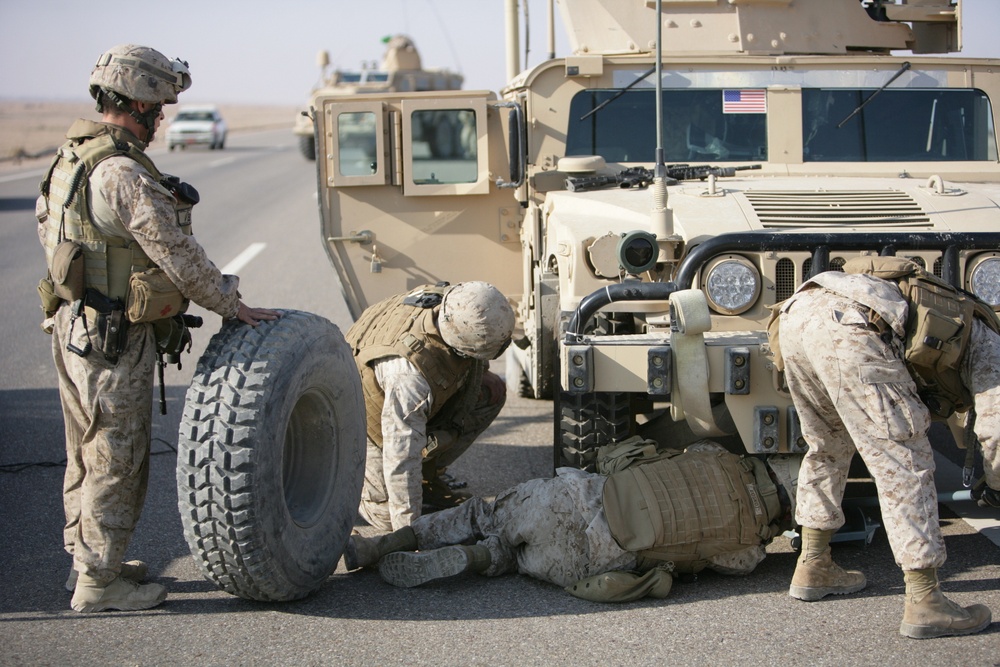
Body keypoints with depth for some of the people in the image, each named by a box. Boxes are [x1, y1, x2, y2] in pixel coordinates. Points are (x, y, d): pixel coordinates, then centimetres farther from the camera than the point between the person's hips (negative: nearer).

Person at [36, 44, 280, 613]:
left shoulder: (74, 158, 9)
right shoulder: (122, 173, -22)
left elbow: (49, 230, 17)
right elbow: (176, 253, -20)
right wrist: (234, 306, -8)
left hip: (75, 324, 10)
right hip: (114, 338, -10)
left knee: (89, 454, 20)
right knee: (116, 459, 0)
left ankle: (87, 560, 32)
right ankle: (99, 582, 9)